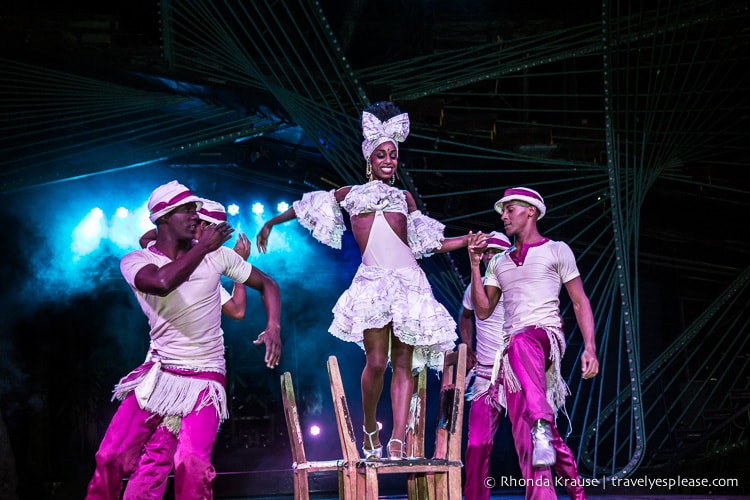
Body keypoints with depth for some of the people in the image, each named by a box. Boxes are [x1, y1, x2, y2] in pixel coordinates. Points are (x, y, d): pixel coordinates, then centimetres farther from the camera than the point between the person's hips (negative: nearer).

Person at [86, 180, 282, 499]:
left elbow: (267, 285, 13)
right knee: (110, 458, -9)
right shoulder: (135, 261, -4)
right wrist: (203, 247, -18)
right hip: (158, 375, 1)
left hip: (205, 380, 0)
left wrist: (273, 328, -4)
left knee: (192, 463, -24)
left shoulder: (217, 255, 2)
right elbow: (161, 282, -28)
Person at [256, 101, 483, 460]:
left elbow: (428, 244, 20)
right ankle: (369, 429, 8)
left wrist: (469, 240, 13)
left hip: (408, 282, 2)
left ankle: (397, 441, -5)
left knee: (403, 364, -4)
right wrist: (271, 223, 28)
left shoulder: (404, 198, 21)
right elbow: (305, 206, 29)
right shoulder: (350, 194, 18)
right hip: (372, 282, -2)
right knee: (376, 362, -14)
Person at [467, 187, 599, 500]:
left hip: (545, 334, -6)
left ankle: (542, 425, -59)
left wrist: (590, 348, -4)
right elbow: (483, 311, 18)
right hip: (514, 349, 6)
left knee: (521, 342, -43)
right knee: (523, 434, -3)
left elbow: (580, 302, 8)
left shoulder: (556, 251, 11)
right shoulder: (499, 263, 24)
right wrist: (475, 265, 10)